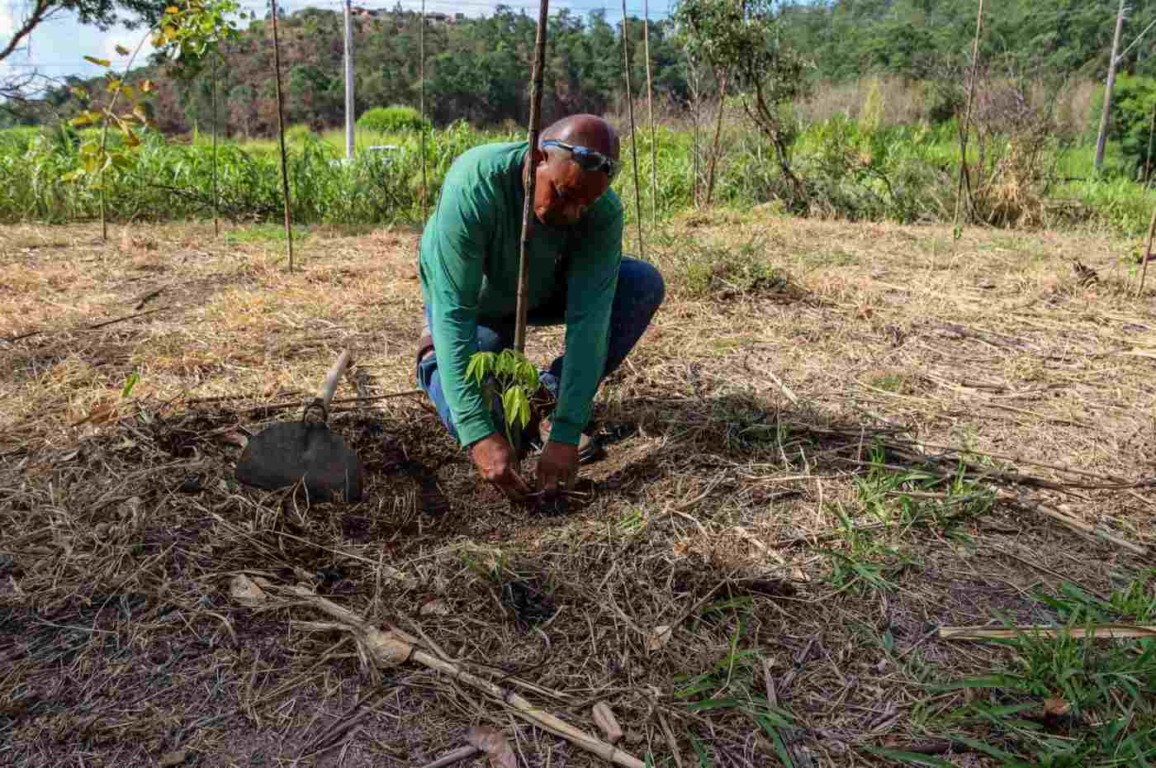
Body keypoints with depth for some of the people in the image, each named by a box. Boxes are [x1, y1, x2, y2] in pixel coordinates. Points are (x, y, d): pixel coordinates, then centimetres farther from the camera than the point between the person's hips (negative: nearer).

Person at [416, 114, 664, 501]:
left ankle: (552, 396, -5)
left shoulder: (604, 211, -29)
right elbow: (455, 313, -40)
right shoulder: (473, 186, -38)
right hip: (475, 304, -3)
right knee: (483, 430, -21)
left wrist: (566, 434, -40)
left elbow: (588, 319, -33)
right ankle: (435, 358, 13)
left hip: (543, 293, 3)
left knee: (644, 285, -20)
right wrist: (479, 433, -47)